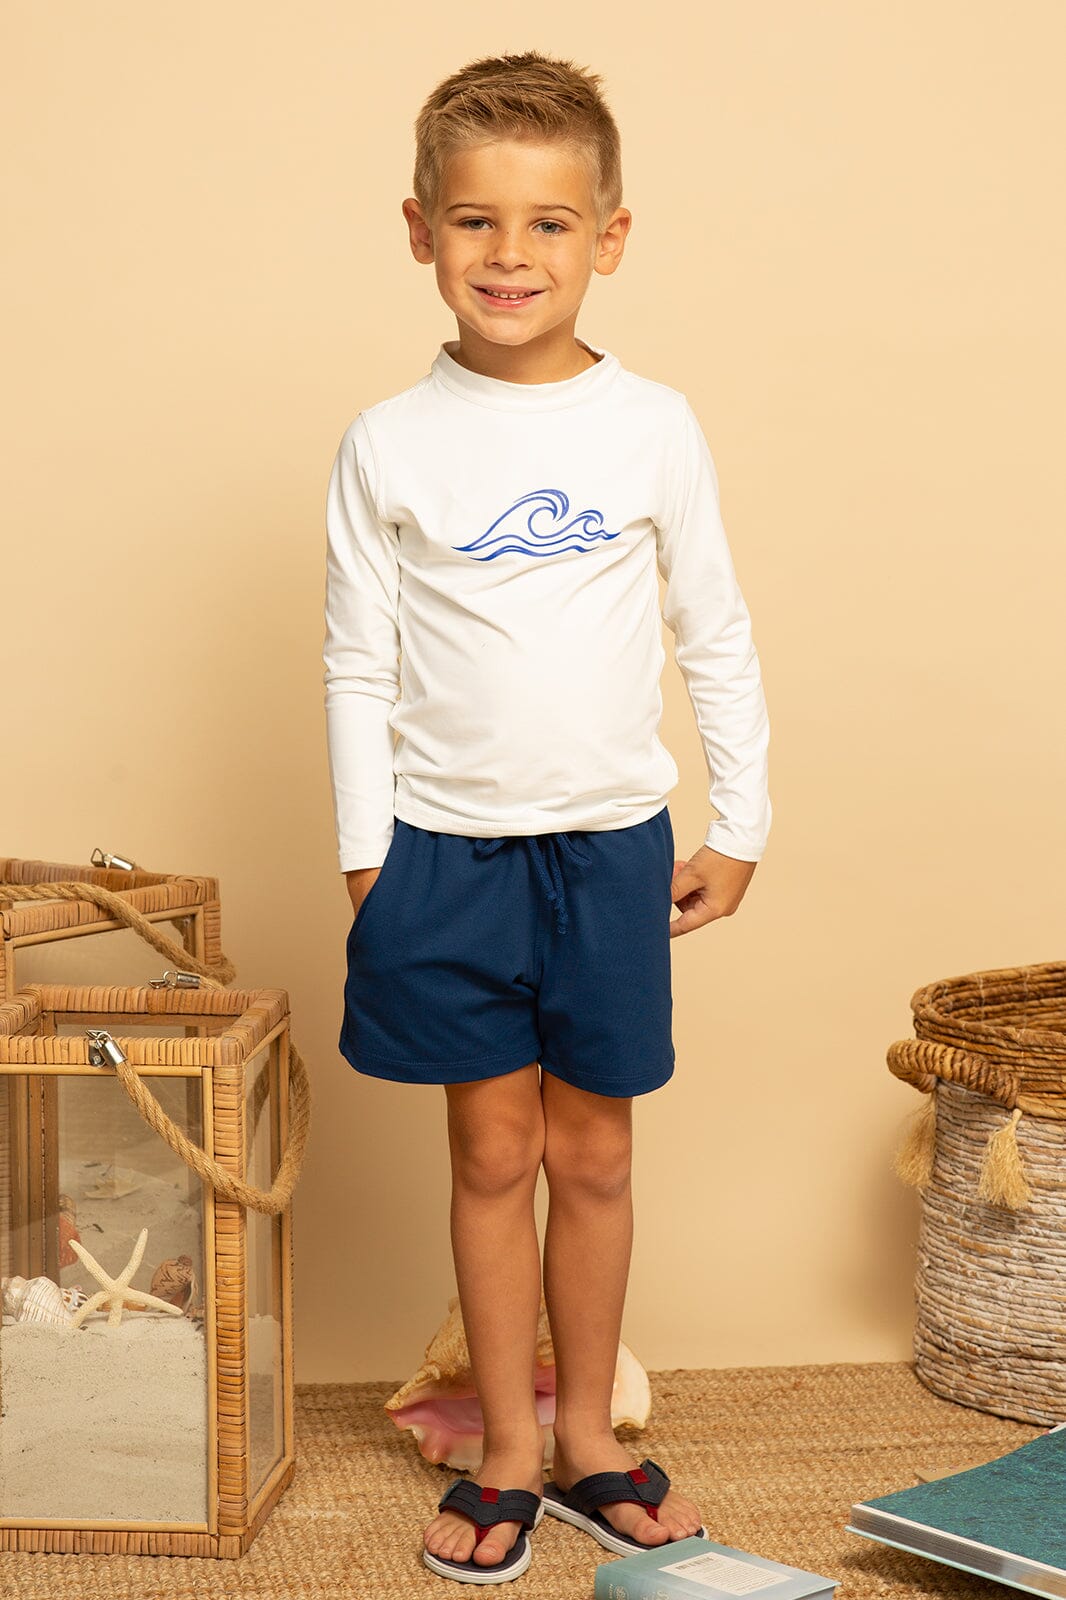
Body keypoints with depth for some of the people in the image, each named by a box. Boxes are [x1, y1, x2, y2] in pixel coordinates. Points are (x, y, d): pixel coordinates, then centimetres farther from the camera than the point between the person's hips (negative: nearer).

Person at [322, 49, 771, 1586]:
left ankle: (588, 1440, 27)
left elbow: (718, 639, 5)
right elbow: (358, 666, 1)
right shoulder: (388, 445, -4)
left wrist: (738, 828, 6)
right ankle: (508, 1453, 23)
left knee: (593, 1153, 10)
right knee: (492, 1152, 8)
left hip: (613, 844, 1)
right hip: (449, 847, 0)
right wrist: (365, 853, -1)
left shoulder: (654, 428, -3)